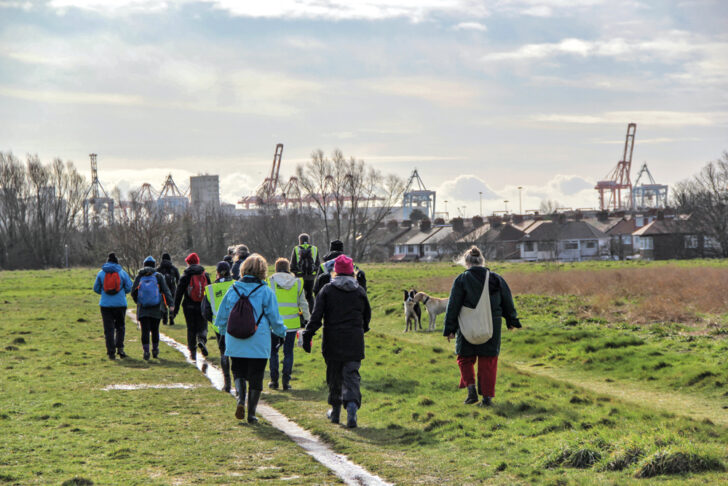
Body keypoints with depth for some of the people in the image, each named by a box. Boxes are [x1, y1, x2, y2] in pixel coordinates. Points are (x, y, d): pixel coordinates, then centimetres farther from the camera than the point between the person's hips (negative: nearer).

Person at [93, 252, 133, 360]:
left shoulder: (101, 273, 2)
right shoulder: (122, 273, 0)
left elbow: (96, 288, 6)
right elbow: (129, 287, 0)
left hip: (106, 304, 0)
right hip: (120, 304, 0)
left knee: (109, 329, 3)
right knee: (120, 327, 15)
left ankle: (111, 351, -2)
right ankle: (120, 347, 2)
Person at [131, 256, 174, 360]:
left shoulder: (139, 277, 6)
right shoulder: (158, 276, 3)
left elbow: (133, 293, 7)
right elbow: (166, 290, -3)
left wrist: (138, 302, 25)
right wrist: (171, 304, -5)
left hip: (142, 309, 0)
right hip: (156, 309, 0)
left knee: (145, 330, -2)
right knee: (155, 329, 12)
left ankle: (146, 350, -14)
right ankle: (155, 350, 19)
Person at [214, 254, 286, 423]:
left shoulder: (233, 289, 0)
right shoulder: (266, 292, -7)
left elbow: (221, 316, 8)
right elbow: (274, 318, -2)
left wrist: (223, 330, 27)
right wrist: (281, 332, 17)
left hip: (235, 343, 2)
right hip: (259, 344, -2)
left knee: (238, 372, 17)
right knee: (256, 378, 6)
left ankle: (240, 398, -9)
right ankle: (251, 413, 7)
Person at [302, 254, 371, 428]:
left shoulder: (327, 290, -1)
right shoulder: (360, 291, 5)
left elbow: (316, 316, -8)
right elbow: (367, 316, 14)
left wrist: (308, 336, -8)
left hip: (333, 342, -1)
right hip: (354, 343, 1)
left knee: (334, 377, 12)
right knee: (352, 376, -1)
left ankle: (335, 412, 23)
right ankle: (352, 408, -23)